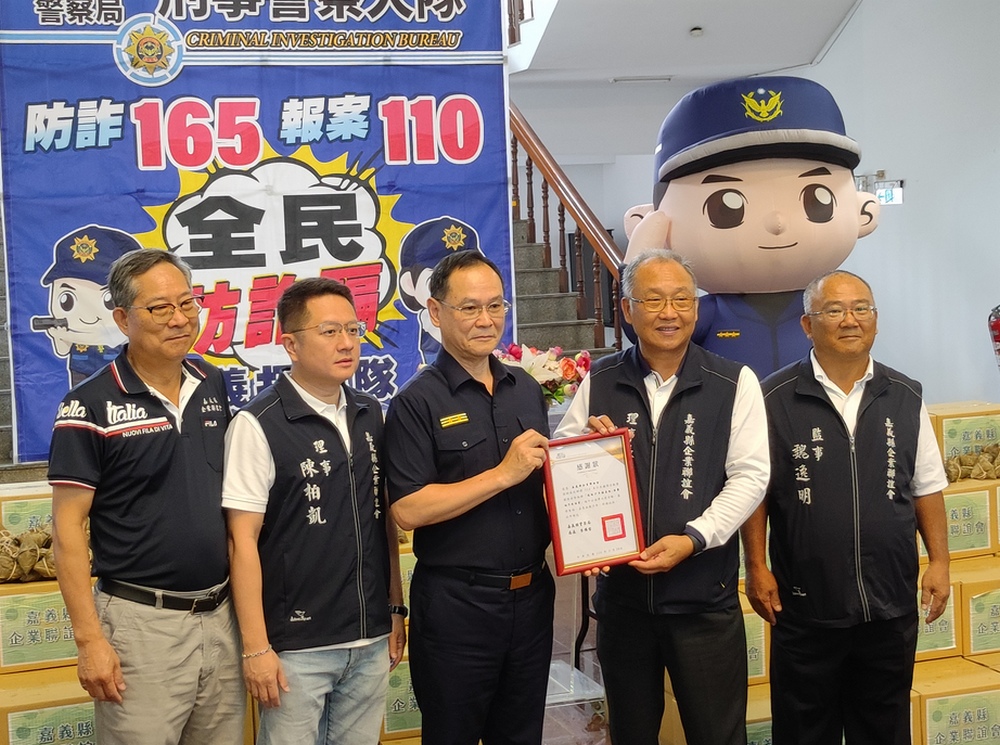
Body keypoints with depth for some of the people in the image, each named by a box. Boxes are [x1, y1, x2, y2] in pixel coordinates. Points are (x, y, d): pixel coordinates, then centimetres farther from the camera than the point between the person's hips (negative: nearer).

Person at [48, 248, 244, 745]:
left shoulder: (214, 385, 6)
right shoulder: (90, 405, -10)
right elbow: (68, 527, -10)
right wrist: (89, 638, -14)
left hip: (221, 614, 5)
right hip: (141, 624, -5)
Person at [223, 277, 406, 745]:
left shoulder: (371, 416, 7)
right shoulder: (259, 425, -10)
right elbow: (243, 541, -11)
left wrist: (396, 607, 12)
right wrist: (256, 648, -13)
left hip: (370, 639, 5)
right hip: (296, 646, -5)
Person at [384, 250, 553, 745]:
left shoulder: (527, 390, 9)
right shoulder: (418, 402, -10)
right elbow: (407, 510, -18)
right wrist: (503, 473, -21)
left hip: (531, 593, 6)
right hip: (455, 602, -6)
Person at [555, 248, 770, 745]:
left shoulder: (734, 383, -3)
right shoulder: (599, 384, 5)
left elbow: (749, 476, -6)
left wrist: (693, 538, -17)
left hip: (705, 597, -2)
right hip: (621, 593, 2)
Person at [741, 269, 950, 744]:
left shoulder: (905, 398, 4)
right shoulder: (775, 399, -6)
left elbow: (927, 488, 10)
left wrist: (939, 561, 5)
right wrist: (757, 568, -5)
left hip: (891, 604, 3)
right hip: (805, 605, -3)